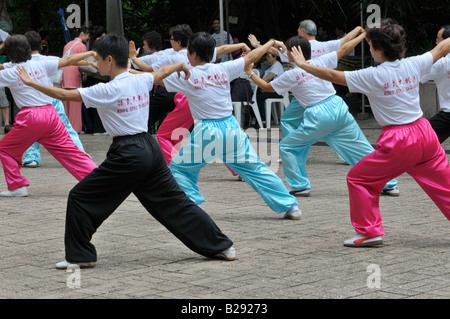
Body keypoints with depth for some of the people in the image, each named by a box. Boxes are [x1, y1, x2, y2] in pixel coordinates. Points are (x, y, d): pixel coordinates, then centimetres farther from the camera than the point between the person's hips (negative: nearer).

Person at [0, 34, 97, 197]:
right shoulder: (41, 64, 6)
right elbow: (68, 60, 11)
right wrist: (91, 53, 19)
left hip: (30, 118, -4)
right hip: (51, 114, 4)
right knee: (70, 150, 7)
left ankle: (17, 185, 10)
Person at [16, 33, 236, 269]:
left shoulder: (107, 91, -14)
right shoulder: (141, 81, 5)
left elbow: (64, 94, -12)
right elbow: (163, 71, 27)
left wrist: (30, 82, -2)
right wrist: (181, 65, 49)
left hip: (126, 156, -7)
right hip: (150, 149, 8)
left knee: (80, 198, 4)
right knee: (174, 201, 16)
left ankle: (80, 255, 8)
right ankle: (221, 246, 18)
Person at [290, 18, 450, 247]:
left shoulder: (373, 76, -12)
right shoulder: (414, 65, 1)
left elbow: (332, 76, -7)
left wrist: (303, 65, 5)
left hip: (398, 142, -5)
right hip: (425, 134, 6)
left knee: (358, 178, 11)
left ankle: (369, 232, 12)